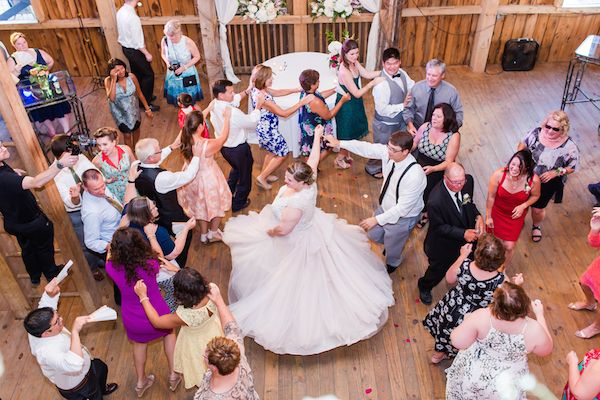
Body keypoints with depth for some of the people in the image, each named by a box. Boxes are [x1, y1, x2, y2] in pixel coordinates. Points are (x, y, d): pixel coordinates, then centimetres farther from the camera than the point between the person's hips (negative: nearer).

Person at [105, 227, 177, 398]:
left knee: (139, 343, 34)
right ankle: (173, 375, 42)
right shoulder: (150, 264, -29)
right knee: (169, 333, 33)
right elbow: (159, 256, -3)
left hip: (133, 321, 2)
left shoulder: (112, 268, -24)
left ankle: (141, 383, 55)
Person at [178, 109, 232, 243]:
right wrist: (226, 117, -4)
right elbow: (223, 137, -16)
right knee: (217, 205, 26)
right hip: (209, 180, -6)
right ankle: (213, 233, 43)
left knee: (201, 206, 30)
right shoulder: (208, 145, -35)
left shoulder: (185, 141, -21)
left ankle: (203, 235, 50)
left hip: (193, 180, 6)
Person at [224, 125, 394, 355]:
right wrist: (317, 136, 13)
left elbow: (283, 229, -32)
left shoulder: (296, 202, -41)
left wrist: (269, 232, -10)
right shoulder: (309, 180, -20)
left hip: (298, 244, -8)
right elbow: (313, 158, -1)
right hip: (313, 228, 8)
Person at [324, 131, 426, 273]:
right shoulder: (387, 152, -23)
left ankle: (392, 263, 60)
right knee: (373, 235, 30)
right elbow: (366, 148, -8)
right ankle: (390, 243, 63)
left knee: (392, 248, 24)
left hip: (401, 217, -6)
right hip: (385, 207, 6)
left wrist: (377, 220, -29)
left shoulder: (415, 176, -40)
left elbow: (402, 207, -33)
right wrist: (340, 143, -9)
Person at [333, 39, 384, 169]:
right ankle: (339, 160, 29)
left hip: (353, 103, 9)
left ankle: (344, 154, 44)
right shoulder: (344, 71, -32)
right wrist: (373, 83, -28)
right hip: (347, 105, -9)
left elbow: (367, 74, -1)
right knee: (347, 133, 9)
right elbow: (357, 93, -28)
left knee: (351, 132, 23)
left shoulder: (354, 63, -6)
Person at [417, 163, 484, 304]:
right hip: (444, 245, -5)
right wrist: (463, 234, -31)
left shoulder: (468, 180, -21)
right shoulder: (436, 200, -40)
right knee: (438, 271, 24)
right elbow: (439, 227, -25)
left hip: (467, 237, 5)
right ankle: (424, 287, 58)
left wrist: (478, 216, -18)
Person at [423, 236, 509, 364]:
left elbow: (449, 279, -5)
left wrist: (462, 256, -1)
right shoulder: (501, 281, -33)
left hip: (452, 312, 3)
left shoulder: (464, 266, -28)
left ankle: (439, 352, 56)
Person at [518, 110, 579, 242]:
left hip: (548, 183, -2)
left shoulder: (569, 147, -26)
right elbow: (523, 144, -1)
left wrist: (556, 172, -26)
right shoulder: (537, 133, -20)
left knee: (537, 209, 17)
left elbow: (572, 167, -12)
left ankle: (536, 226, 53)